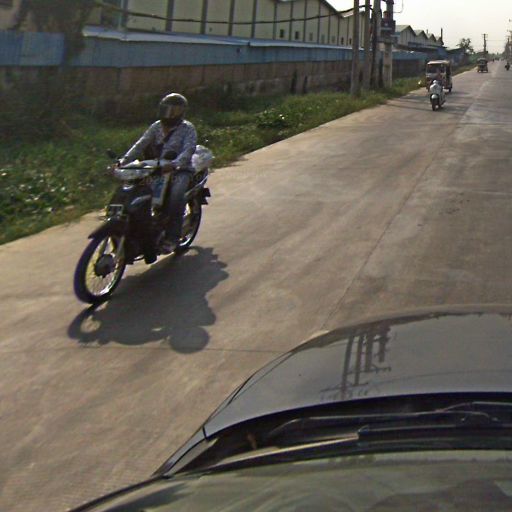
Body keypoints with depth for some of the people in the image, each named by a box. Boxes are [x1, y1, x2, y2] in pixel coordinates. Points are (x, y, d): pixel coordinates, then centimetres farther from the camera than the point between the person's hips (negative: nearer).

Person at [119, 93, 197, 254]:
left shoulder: (187, 129, -5)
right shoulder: (157, 126, 10)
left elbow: (189, 150, -21)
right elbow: (141, 144, 0)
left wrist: (174, 164, -41)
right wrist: (124, 160, -17)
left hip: (180, 170, -6)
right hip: (156, 169, 6)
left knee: (176, 195, -34)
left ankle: (172, 237, -29)